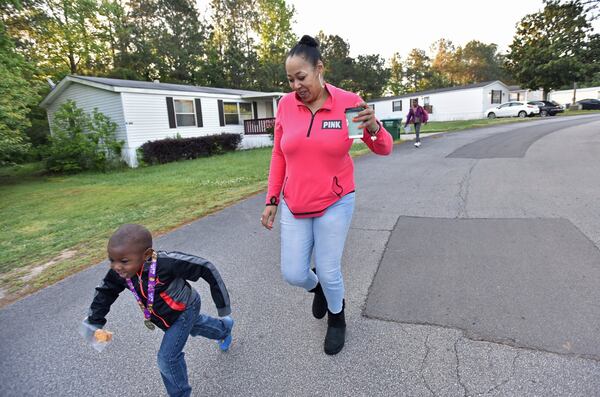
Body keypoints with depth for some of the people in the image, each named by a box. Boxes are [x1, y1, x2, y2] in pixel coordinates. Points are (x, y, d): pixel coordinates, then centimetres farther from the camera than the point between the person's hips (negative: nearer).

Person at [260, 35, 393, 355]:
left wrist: (373, 127, -27)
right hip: (294, 207, 3)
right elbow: (279, 155, 5)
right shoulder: (285, 105, -4)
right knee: (292, 274, 6)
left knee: (328, 272, 5)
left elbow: (384, 149, -5)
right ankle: (318, 288, 44)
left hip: (335, 204, -2)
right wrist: (271, 200, 4)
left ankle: (337, 317, 40)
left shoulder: (348, 102, -10)